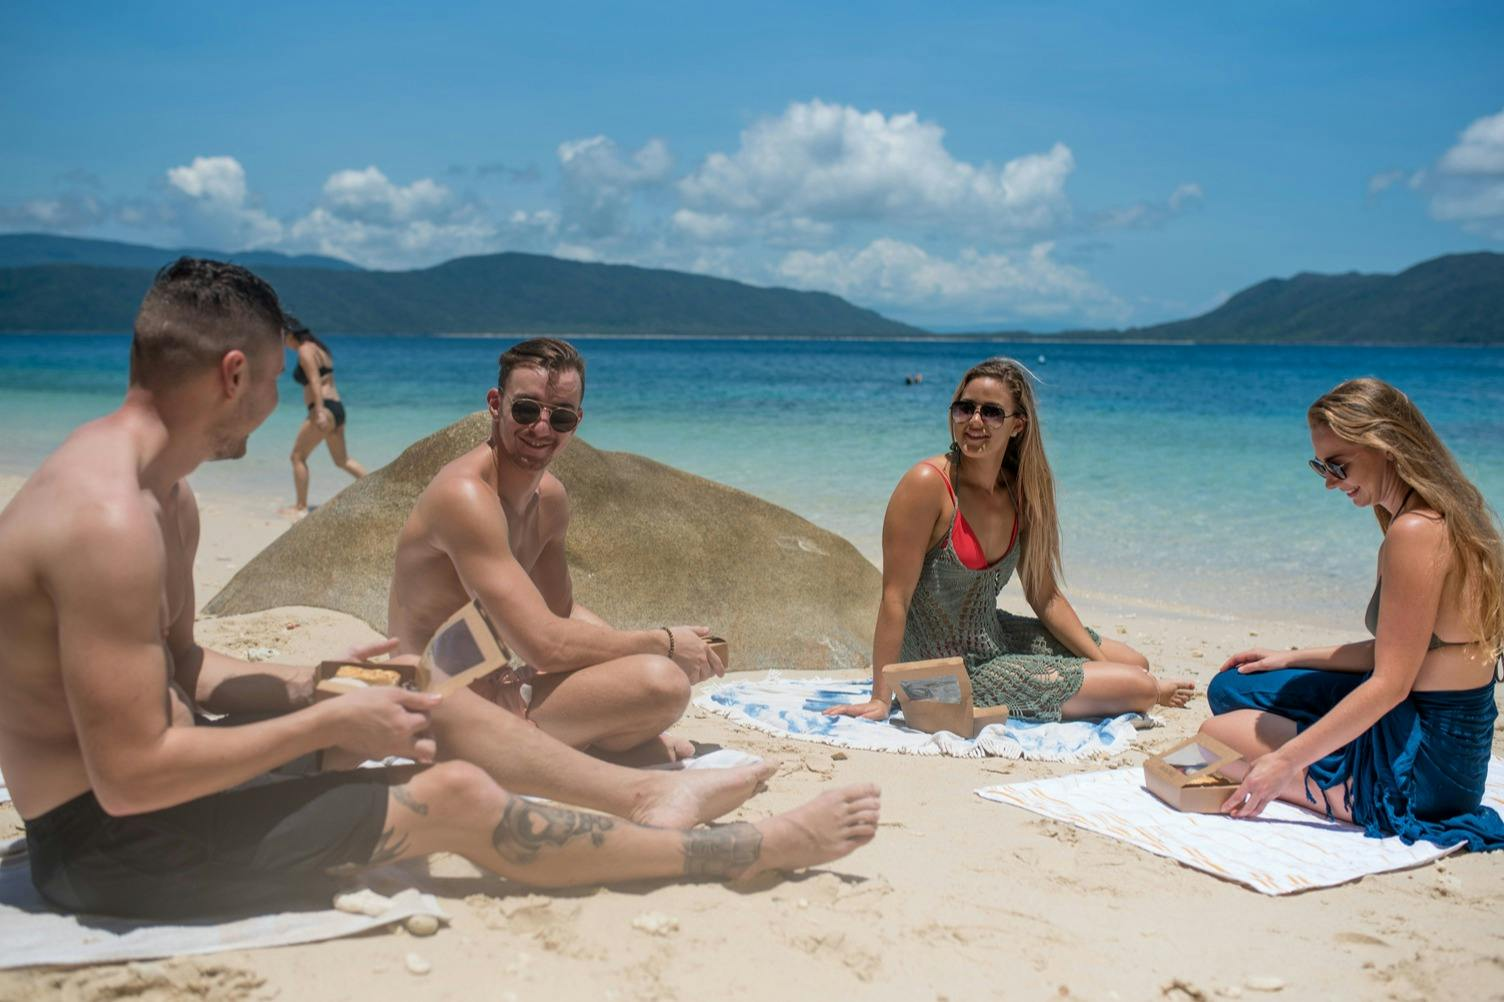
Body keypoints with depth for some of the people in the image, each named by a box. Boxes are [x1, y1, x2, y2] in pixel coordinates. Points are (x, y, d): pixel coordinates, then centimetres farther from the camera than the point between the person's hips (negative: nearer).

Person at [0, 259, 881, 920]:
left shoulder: (166, 497, 5)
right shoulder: (108, 519, -29)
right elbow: (129, 777, -30)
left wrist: (306, 685, 2)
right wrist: (326, 724, -21)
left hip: (148, 771, 10)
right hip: (108, 838, -10)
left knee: (436, 703, 9)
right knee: (459, 799, -12)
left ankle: (648, 798, 18)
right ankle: (756, 849, 0)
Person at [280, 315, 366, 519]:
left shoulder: (305, 351, -9)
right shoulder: (317, 348, 19)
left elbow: (315, 382, -20)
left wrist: (320, 412, -28)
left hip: (325, 408, -10)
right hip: (337, 406, 10)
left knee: (298, 456, 0)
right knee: (343, 460, 15)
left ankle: (300, 507, 3)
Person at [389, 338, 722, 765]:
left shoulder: (550, 498, 8)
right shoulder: (465, 495, -22)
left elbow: (563, 612, 17)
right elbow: (544, 644, -28)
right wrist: (665, 643, -16)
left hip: (495, 686, 10)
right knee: (663, 682, -26)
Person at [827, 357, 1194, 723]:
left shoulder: (1020, 490, -1)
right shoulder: (928, 483, -23)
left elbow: (1044, 595, 7)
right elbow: (895, 597, -23)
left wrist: (1101, 661, 4)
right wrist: (880, 699, -23)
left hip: (995, 637, 7)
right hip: (955, 675, -7)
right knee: (1137, 686, -4)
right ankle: (1151, 693, 30)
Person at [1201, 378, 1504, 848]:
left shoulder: (1415, 532, -25)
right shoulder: (1443, 516, 6)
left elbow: (1390, 683, -25)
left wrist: (1284, 762, -21)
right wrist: (1292, 658, 16)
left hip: (1420, 767, -10)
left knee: (1216, 737, -3)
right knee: (1231, 689, 17)